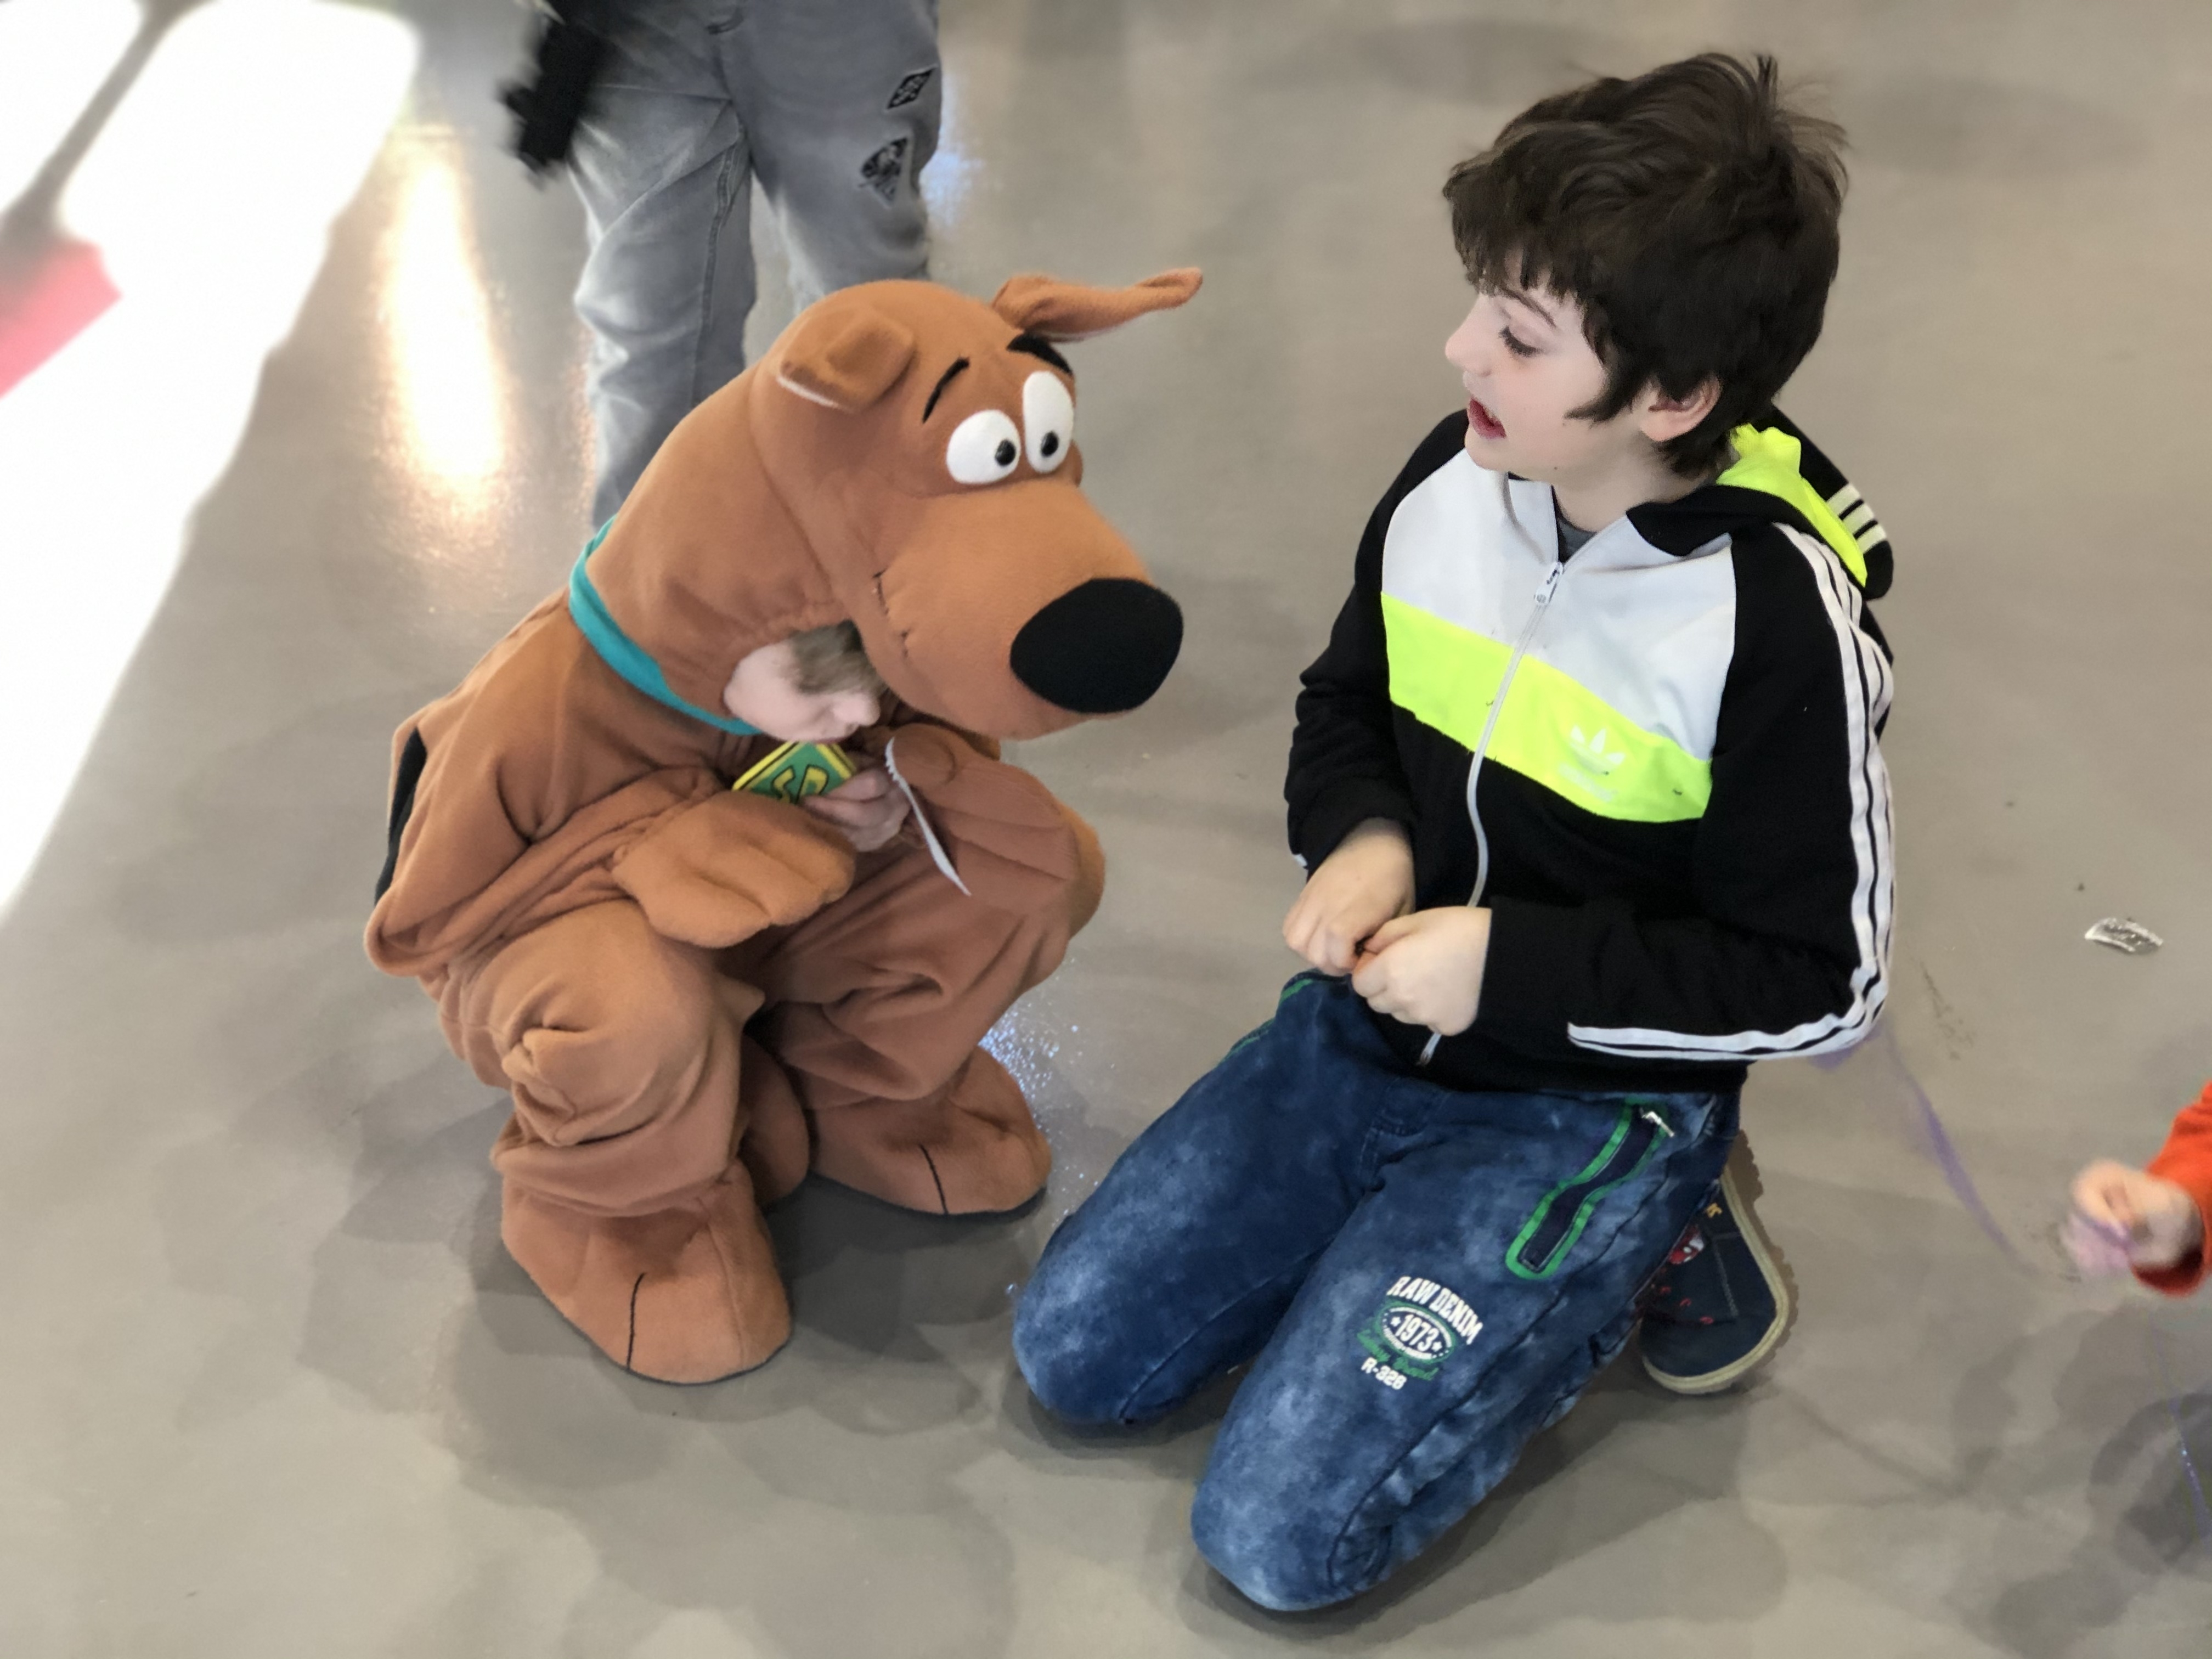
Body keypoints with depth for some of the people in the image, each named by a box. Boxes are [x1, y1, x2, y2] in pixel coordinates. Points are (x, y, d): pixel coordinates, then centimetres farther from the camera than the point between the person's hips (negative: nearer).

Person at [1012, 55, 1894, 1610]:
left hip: (1591, 1104, -5)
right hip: (1368, 1025, 6)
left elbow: (1815, 983, -15)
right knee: (1072, 1351, 1)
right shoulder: (1454, 480, -6)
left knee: (1281, 1531, -11)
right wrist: (1361, 840, -10)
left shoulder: (1778, 620, -22)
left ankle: (1628, 1248, 8)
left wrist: (1514, 966, -20)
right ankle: (1399, 1219, 18)